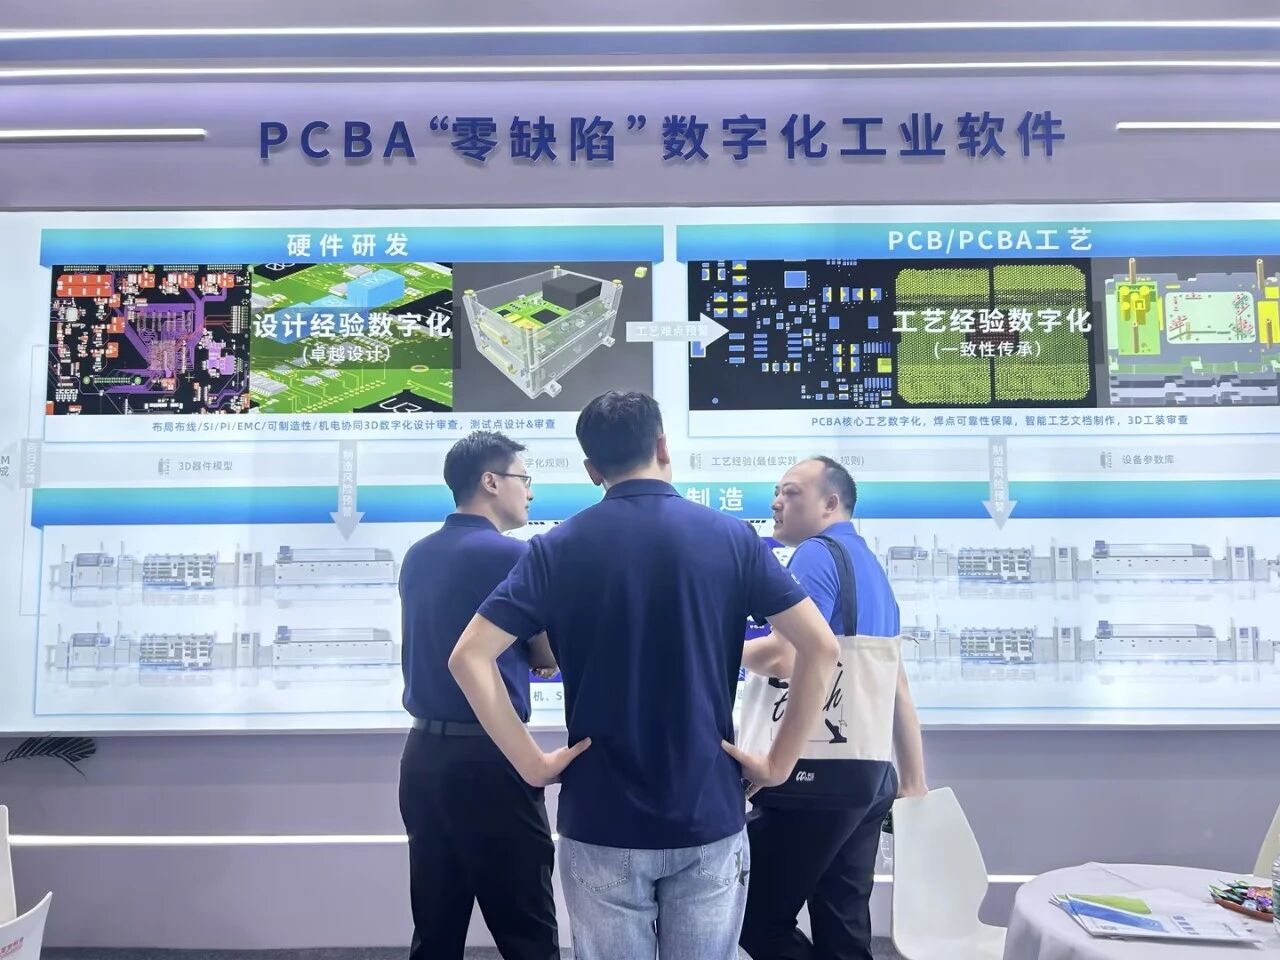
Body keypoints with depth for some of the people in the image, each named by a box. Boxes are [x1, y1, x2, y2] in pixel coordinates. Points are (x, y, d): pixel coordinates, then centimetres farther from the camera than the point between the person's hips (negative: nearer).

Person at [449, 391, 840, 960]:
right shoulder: (731, 537, -4)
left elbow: (469, 657, -10)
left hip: (600, 825, 0)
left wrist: (531, 763, -4)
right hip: (708, 819, 0)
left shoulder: (557, 548, -4)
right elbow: (820, 648, -8)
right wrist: (779, 762, -1)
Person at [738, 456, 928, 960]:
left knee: (756, 916, 2)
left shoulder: (817, 555, -10)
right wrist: (914, 781, 26)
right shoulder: (871, 565, 18)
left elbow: (783, 658, -24)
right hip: (868, 773, 9)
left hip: (820, 772, -9)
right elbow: (897, 685, 21)